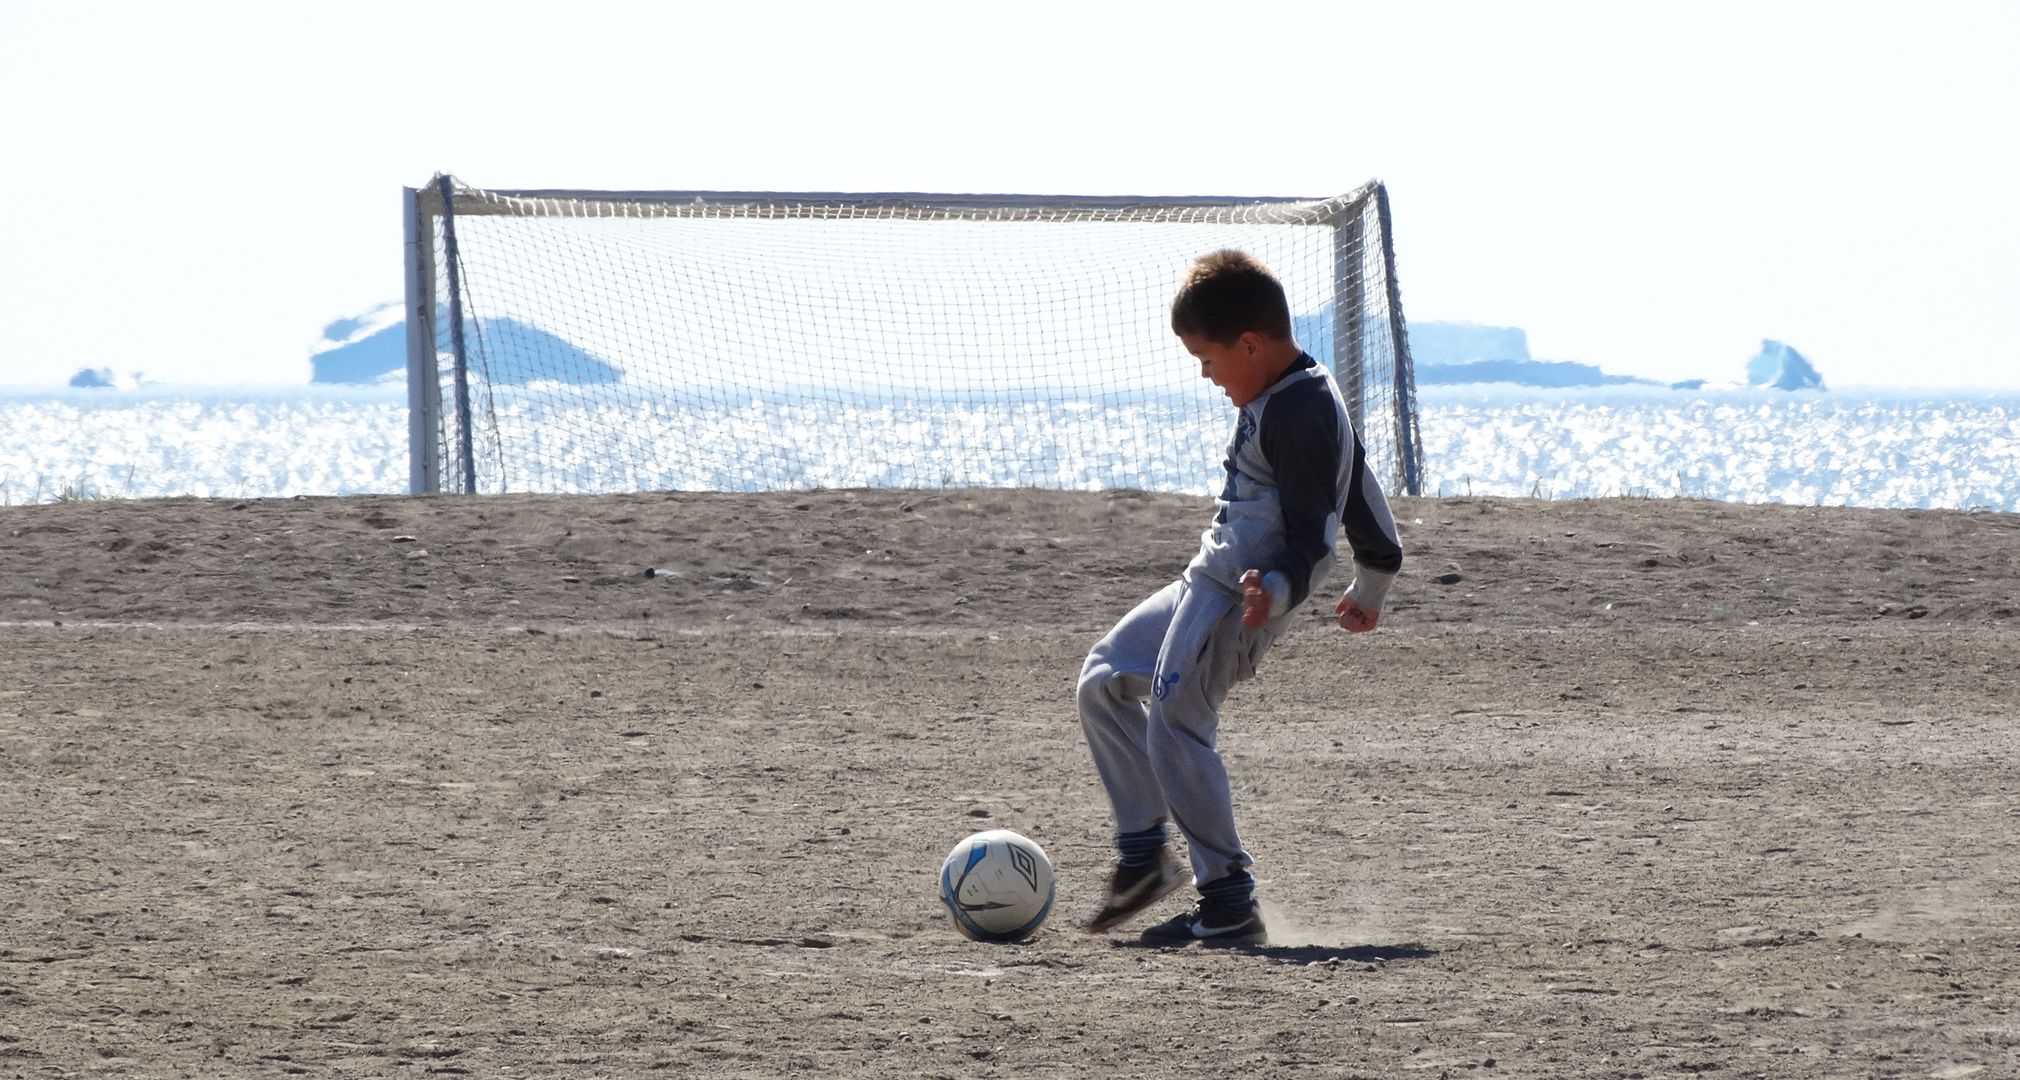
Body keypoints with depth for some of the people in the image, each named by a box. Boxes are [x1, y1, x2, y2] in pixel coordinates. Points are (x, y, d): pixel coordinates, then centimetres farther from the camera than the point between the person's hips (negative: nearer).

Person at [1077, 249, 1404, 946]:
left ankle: (1230, 905, -17)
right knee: (1103, 683, 16)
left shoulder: (1297, 415, -20)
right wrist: (1370, 587, 33)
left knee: (1174, 723, -18)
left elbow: (1308, 534, -24)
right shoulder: (1305, 394, 13)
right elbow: (1361, 493, 23)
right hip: (1208, 583, 12)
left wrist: (1276, 591, -42)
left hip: (1243, 598, -12)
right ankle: (1143, 857, 18)